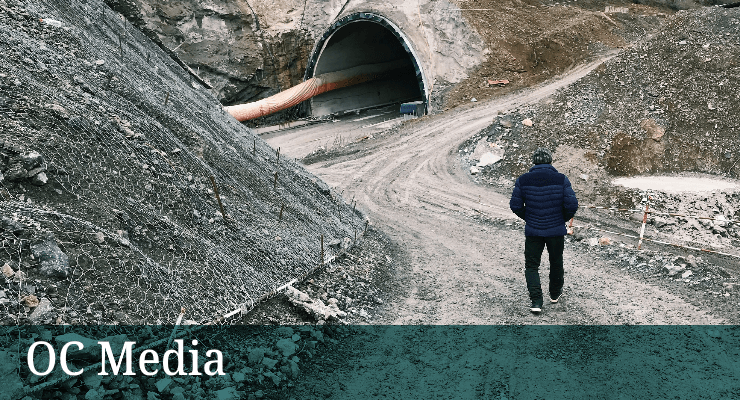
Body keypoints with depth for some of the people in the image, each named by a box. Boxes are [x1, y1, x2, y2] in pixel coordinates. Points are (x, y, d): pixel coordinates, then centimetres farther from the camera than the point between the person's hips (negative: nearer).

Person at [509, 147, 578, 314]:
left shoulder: (523, 180, -6)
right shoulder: (561, 179, -8)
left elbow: (515, 205, -3)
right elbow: (572, 205, -11)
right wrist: (564, 218, 9)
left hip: (533, 231, 0)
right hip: (556, 230, 1)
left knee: (531, 265, 8)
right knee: (556, 262, 22)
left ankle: (536, 301, -4)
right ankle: (555, 293, 40)